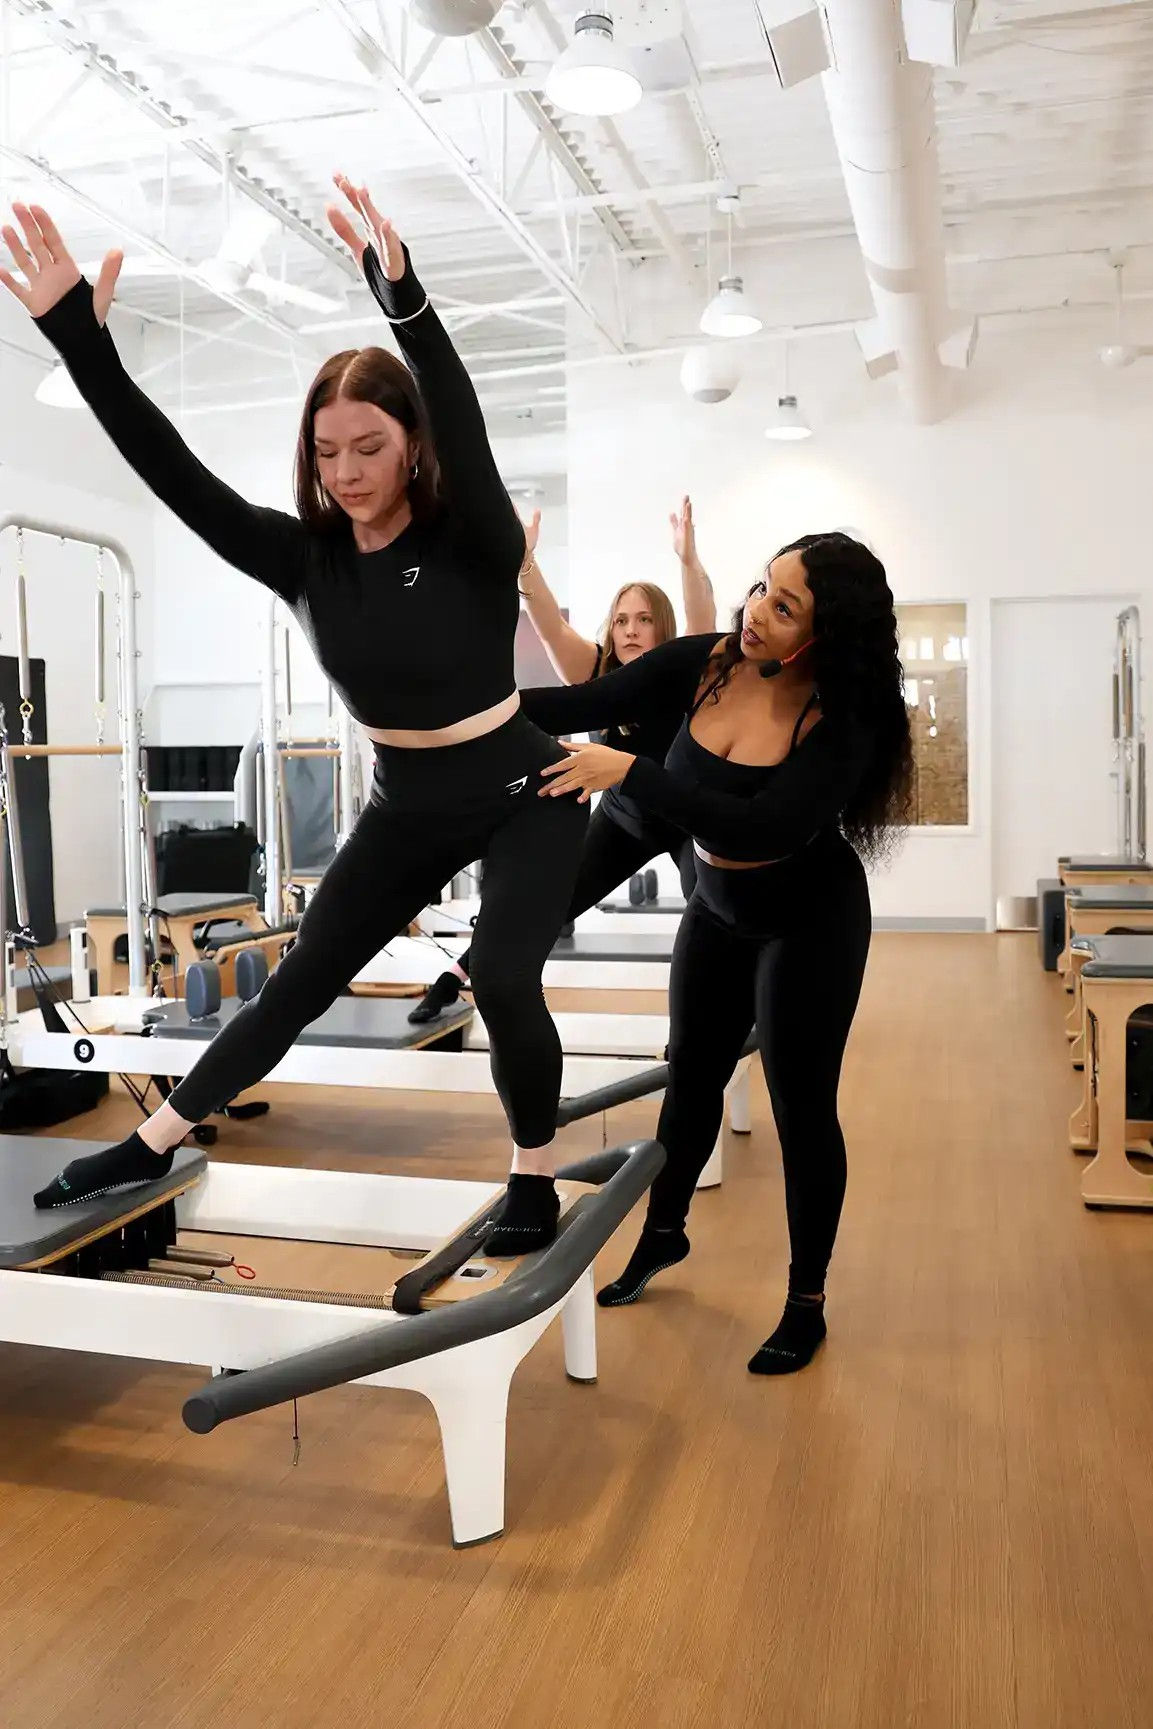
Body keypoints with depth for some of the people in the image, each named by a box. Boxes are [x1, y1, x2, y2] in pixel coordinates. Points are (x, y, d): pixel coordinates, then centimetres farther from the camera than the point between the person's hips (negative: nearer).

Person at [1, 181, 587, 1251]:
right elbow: (177, 479, -14)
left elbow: (466, 429, -38)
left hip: (523, 798, -4)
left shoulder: (473, 543, -19)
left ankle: (534, 1177, 1)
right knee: (297, 984, 11)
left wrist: (405, 299, -54)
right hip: (407, 810, 5)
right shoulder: (306, 558, -7)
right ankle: (151, 1144, 25)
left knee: (502, 977, -25)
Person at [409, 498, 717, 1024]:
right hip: (622, 816, 2)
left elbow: (704, 622, -40)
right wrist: (525, 563, -41)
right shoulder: (599, 674, -14)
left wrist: (688, 557, -56)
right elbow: (551, 628, -27)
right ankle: (453, 979, 10)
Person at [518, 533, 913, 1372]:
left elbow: (762, 831, -39)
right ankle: (664, 1233, 44)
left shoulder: (844, 721, -28)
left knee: (802, 1108, 3)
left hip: (810, 924, -5)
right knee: (693, 1076, 20)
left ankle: (807, 1304, 24)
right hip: (717, 909, 5)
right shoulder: (704, 663, -15)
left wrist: (629, 771, -42)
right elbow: (588, 703, -14)